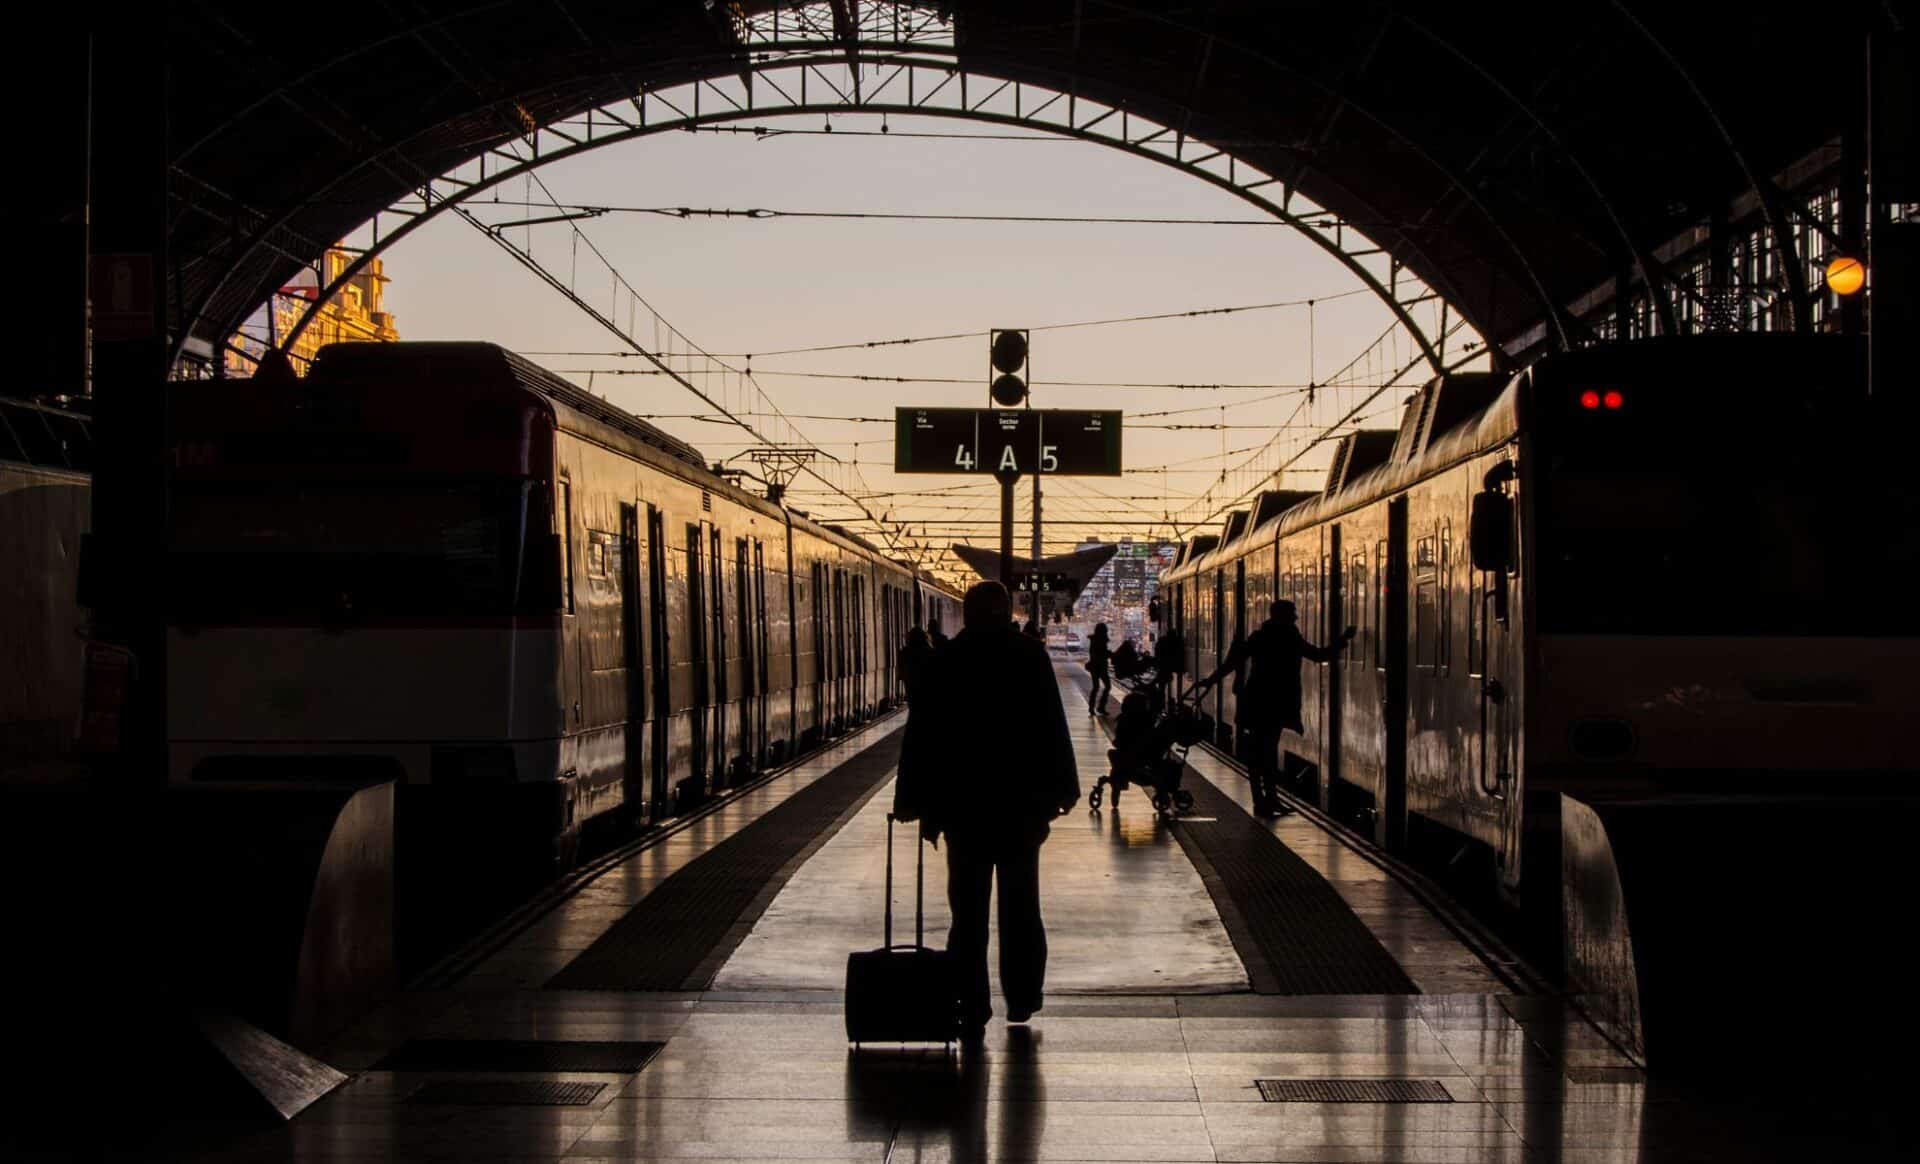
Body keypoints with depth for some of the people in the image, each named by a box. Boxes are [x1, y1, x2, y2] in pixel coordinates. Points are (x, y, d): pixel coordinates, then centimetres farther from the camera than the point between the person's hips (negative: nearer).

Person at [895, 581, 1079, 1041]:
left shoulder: (944, 660, 1)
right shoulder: (1031, 656, -2)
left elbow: (921, 734, 1)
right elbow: (1053, 728, -4)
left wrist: (912, 798, 6)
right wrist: (1062, 789, 1)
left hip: (962, 802, 0)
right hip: (1022, 801, 0)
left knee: (968, 907, 4)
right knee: (1020, 904, 12)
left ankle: (972, 1009, 0)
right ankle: (1021, 999, 16)